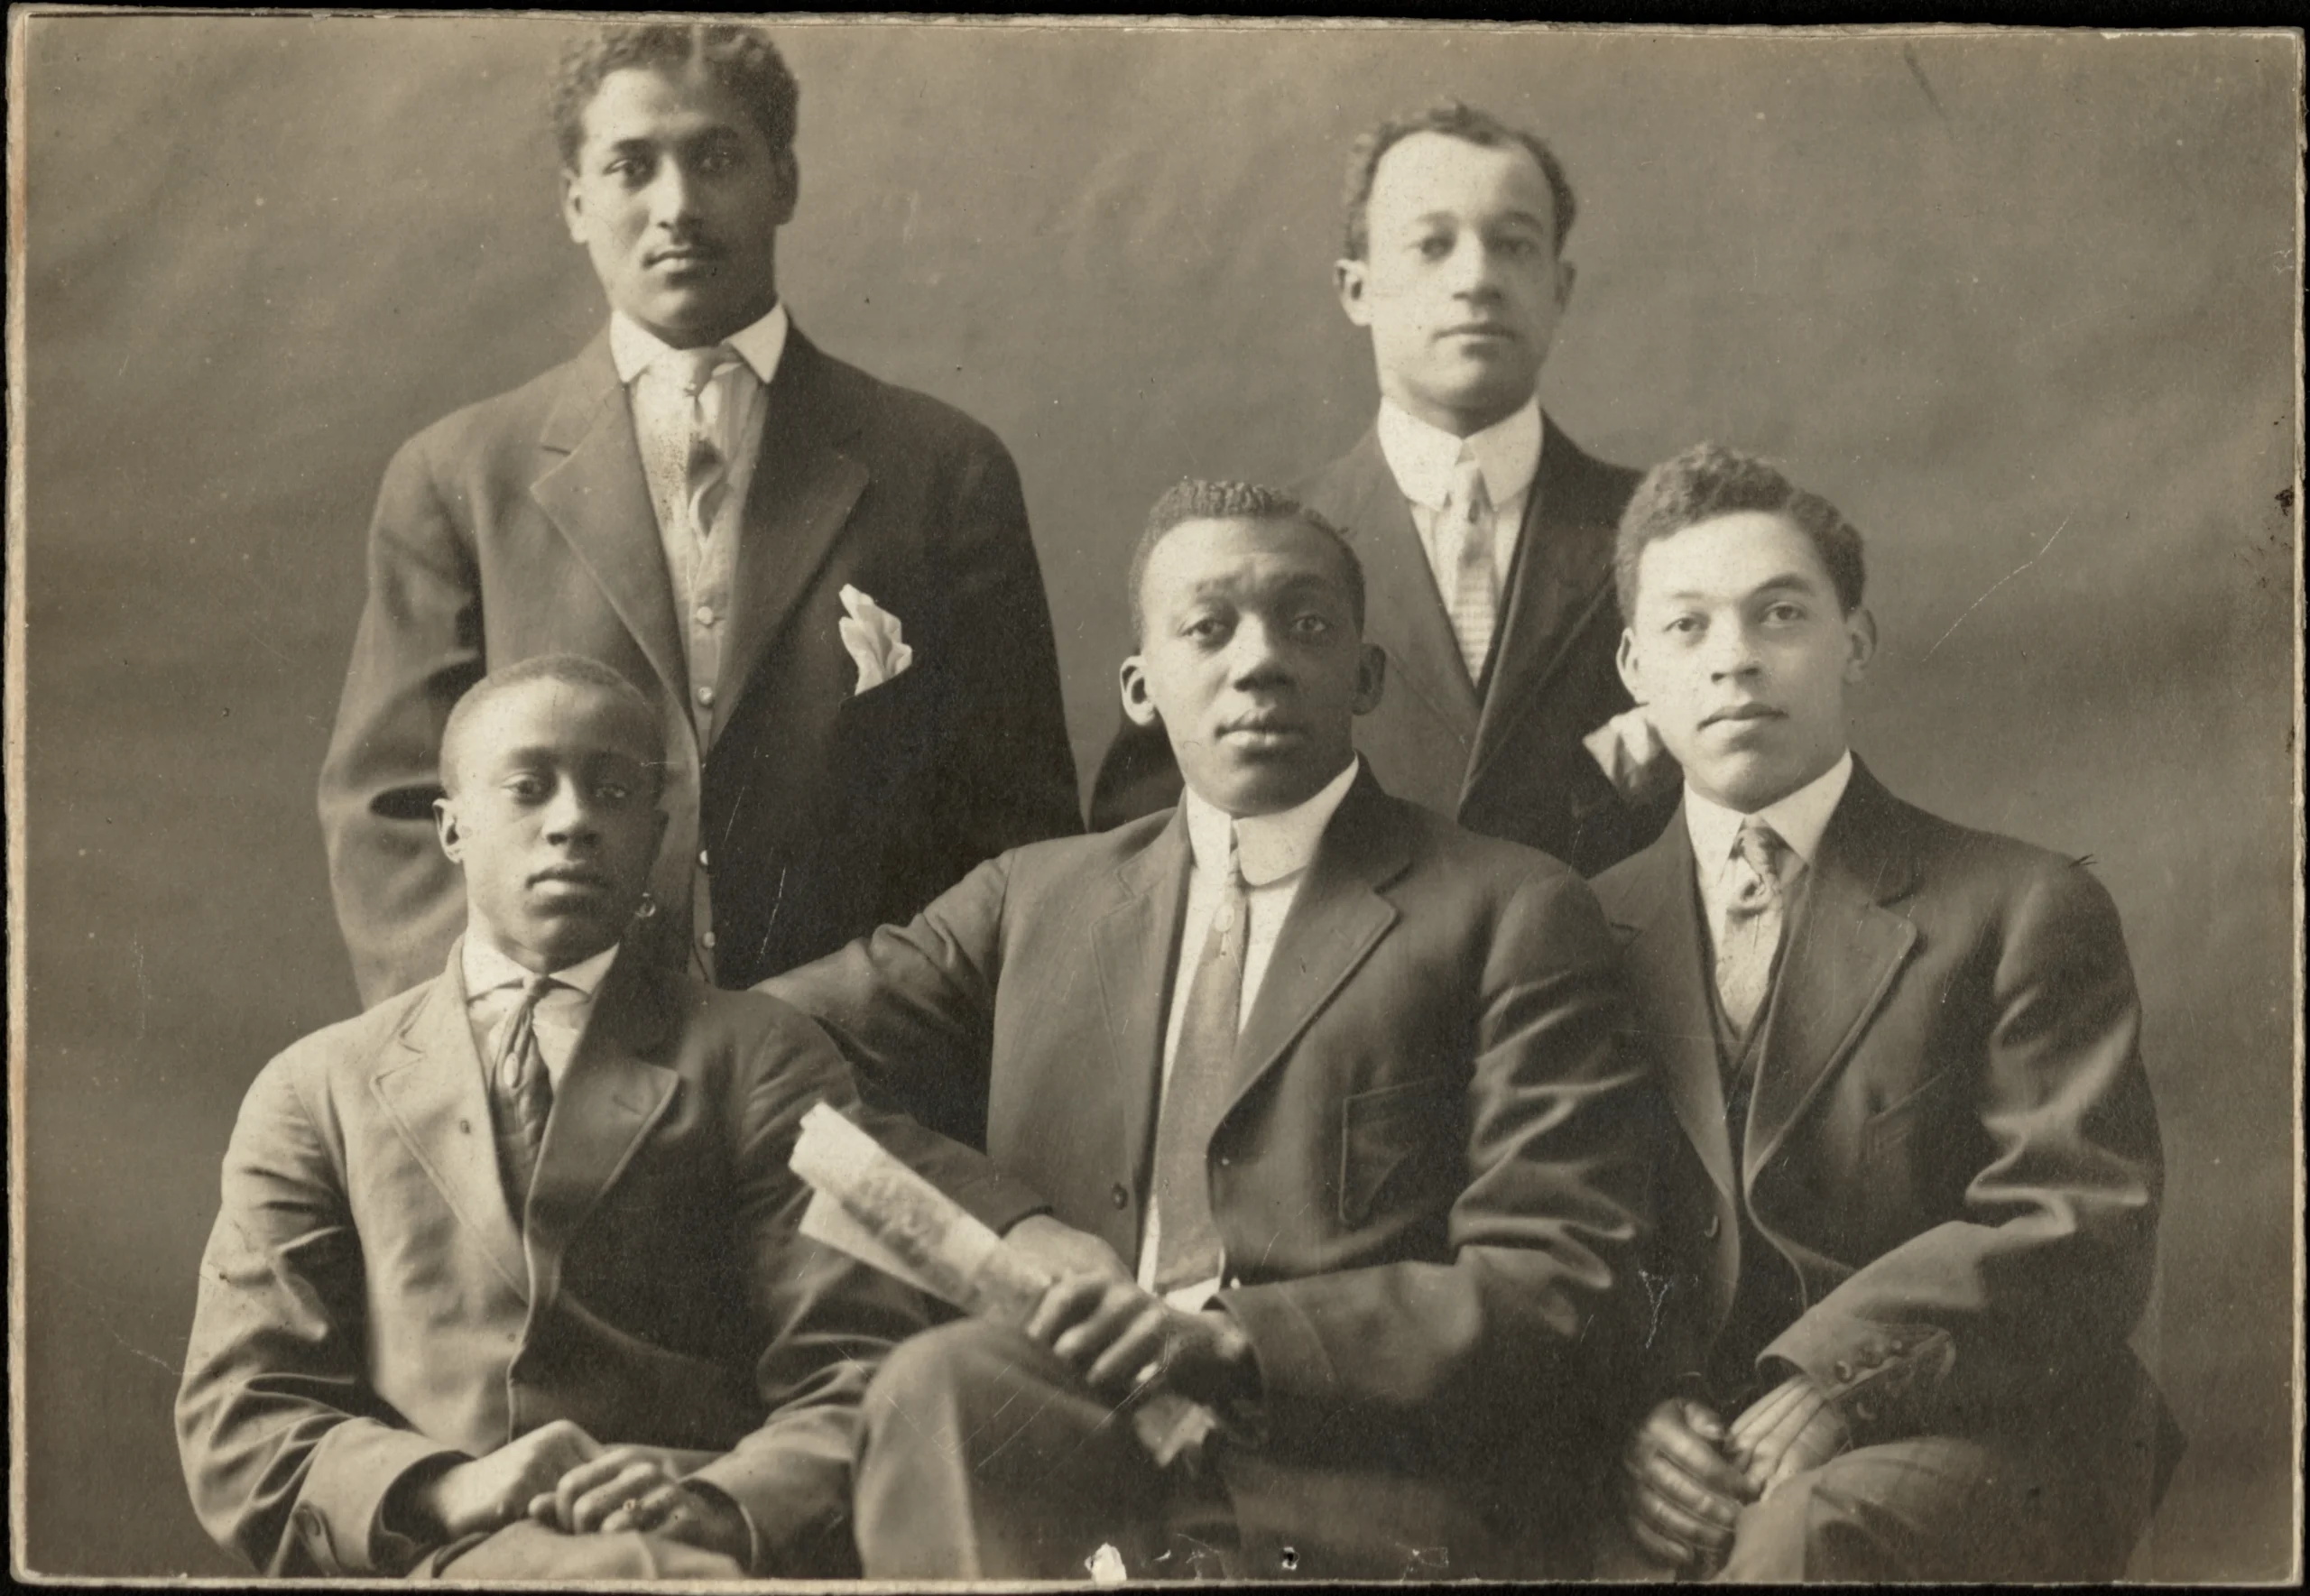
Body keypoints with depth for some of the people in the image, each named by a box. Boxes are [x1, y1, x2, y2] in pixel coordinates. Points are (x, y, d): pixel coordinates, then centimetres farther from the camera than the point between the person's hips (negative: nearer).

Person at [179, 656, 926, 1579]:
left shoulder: (762, 1060, 15)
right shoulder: (316, 1093, 19)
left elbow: (861, 1381, 6)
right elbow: (236, 1418, 9)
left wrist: (729, 1509, -17)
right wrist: (447, 1492, -11)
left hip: (696, 1560, 1)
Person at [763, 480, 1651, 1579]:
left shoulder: (1511, 916, 10)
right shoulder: (1036, 898, 22)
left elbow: (1555, 1293, 2)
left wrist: (1237, 1341, -13)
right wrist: (1010, 1225, -2)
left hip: (1365, 1511, -2)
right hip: (1063, 1460, 3)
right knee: (946, 1382, -33)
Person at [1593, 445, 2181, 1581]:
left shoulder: (2024, 911, 4)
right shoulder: (1593, 930, 14)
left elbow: (2088, 1232, -6)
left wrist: (1835, 1384, -20)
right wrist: (1639, 1411, -12)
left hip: (1988, 1456, -3)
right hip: (1699, 1473, 3)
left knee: (1809, 1530, -35)